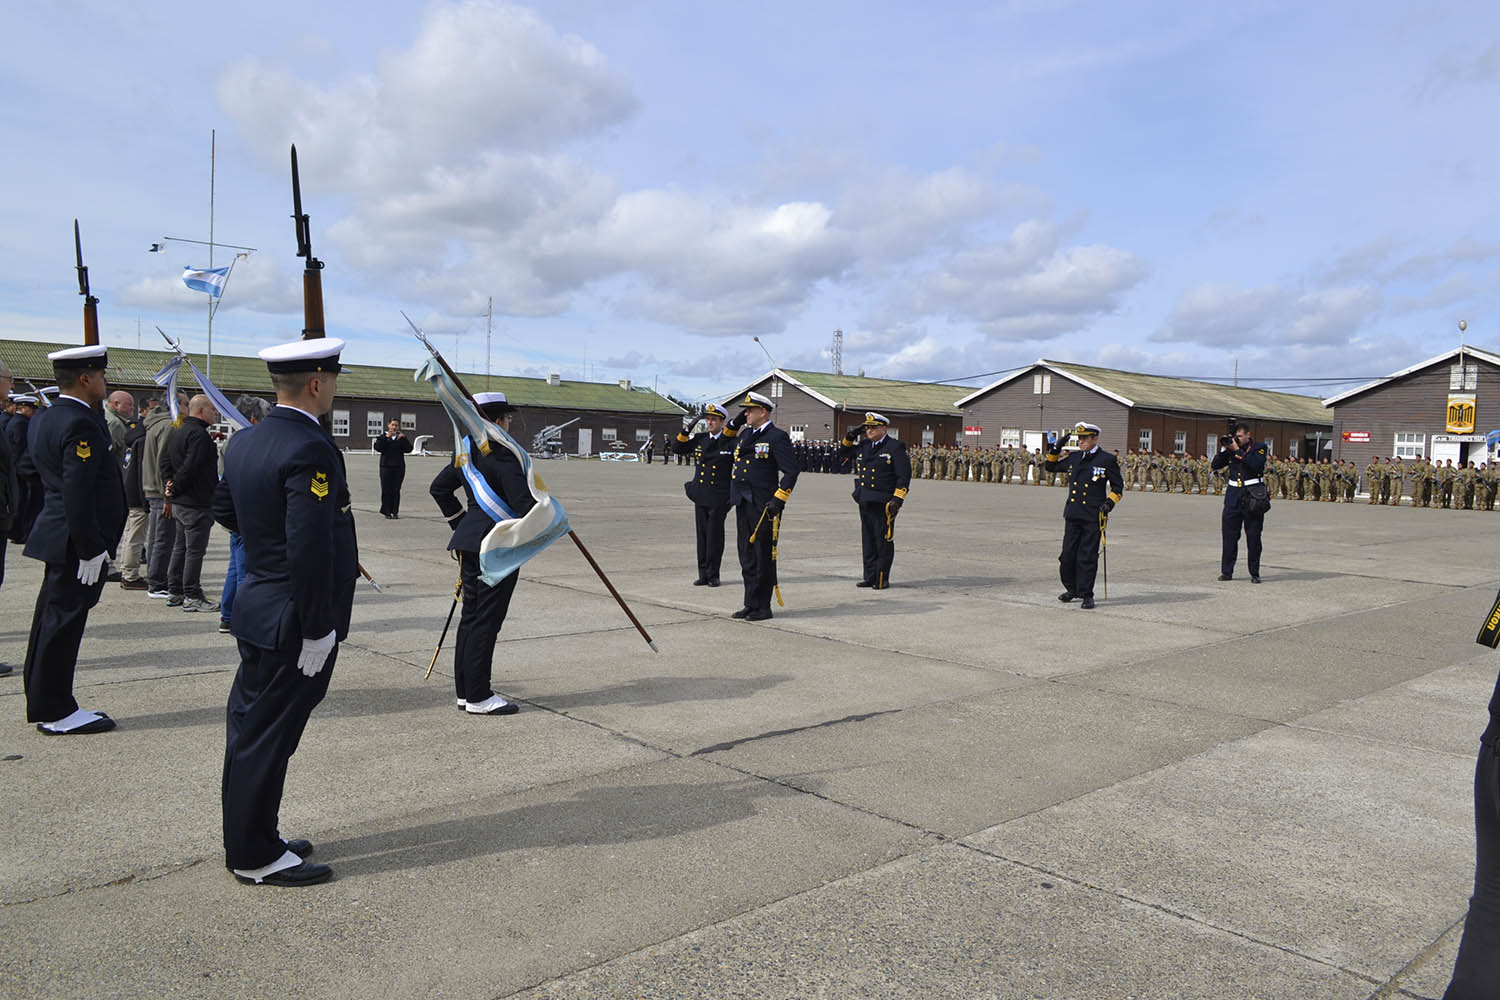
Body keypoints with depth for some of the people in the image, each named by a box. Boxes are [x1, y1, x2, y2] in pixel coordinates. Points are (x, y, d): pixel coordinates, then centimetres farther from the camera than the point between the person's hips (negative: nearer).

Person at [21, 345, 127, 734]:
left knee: (52, 621, 16)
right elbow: (78, 492, -25)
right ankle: (57, 713, 6)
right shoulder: (81, 424, -19)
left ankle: (44, 705, 27)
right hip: (76, 542, -11)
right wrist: (90, 549, -21)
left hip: (58, 537, 11)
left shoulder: (47, 418, 14)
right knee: (63, 622, -3)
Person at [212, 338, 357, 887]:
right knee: (269, 735, 2)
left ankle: (246, 839, 33)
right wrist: (318, 629, -21)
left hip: (256, 610, 10)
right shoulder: (310, 449, -23)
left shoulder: (247, 442, 7)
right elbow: (310, 549, -27)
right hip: (292, 620, -10)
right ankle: (256, 856, 15)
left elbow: (223, 508, 22)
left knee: (250, 725, 18)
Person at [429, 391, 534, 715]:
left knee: (471, 615, 14)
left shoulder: (466, 453, 10)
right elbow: (524, 503, -21)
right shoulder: (501, 457, -17)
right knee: (487, 619, -3)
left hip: (470, 543, 9)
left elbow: (439, 488, 20)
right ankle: (478, 697, 4)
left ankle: (465, 690, 22)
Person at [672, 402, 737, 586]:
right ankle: (703, 574, 16)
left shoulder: (732, 442, -5)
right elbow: (677, 449, 12)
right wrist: (685, 431, 2)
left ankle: (713, 575, 9)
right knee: (702, 535, 8)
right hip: (700, 495, 4)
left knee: (715, 535, -1)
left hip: (719, 497, -4)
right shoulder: (700, 439, 9)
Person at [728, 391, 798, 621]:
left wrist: (779, 499, -18)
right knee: (746, 556, 12)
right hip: (743, 504, 8)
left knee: (763, 557, 0)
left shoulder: (777, 436, -8)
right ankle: (751, 604, 21)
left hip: (763, 506, -8)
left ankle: (762, 607, 8)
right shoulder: (745, 434, 15)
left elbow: (791, 471, -13)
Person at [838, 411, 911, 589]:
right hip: (865, 501, 7)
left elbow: (904, 477, -9)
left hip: (883, 503, -6)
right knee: (868, 540, 12)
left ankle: (882, 579, 7)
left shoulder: (895, 448, -5)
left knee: (884, 541, 0)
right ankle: (870, 576, 20)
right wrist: (850, 437, 14)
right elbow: (845, 454, 32)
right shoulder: (863, 446, 13)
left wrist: (897, 499, -16)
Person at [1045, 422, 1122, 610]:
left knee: (1087, 557, -3)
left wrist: (1109, 502, -10)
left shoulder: (1107, 460, -2)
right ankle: (1071, 589, 26)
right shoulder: (1074, 458, 11)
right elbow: (1052, 467, 25)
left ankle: (1086, 595, 6)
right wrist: (1053, 449, 13)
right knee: (1068, 554, 7)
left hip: (1093, 517, -5)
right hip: (1073, 515, 5)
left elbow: (1118, 487, 3)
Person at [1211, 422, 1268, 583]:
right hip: (1233, 494, 3)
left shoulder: (1259, 447, 1)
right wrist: (1224, 448, -3)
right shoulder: (1232, 448, 11)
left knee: (1253, 536, 1)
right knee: (1229, 535, 2)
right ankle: (1226, 571, 8)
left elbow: (1256, 464, -17)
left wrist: (1238, 451, -14)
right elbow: (1216, 465, 9)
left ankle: (1254, 573, 8)